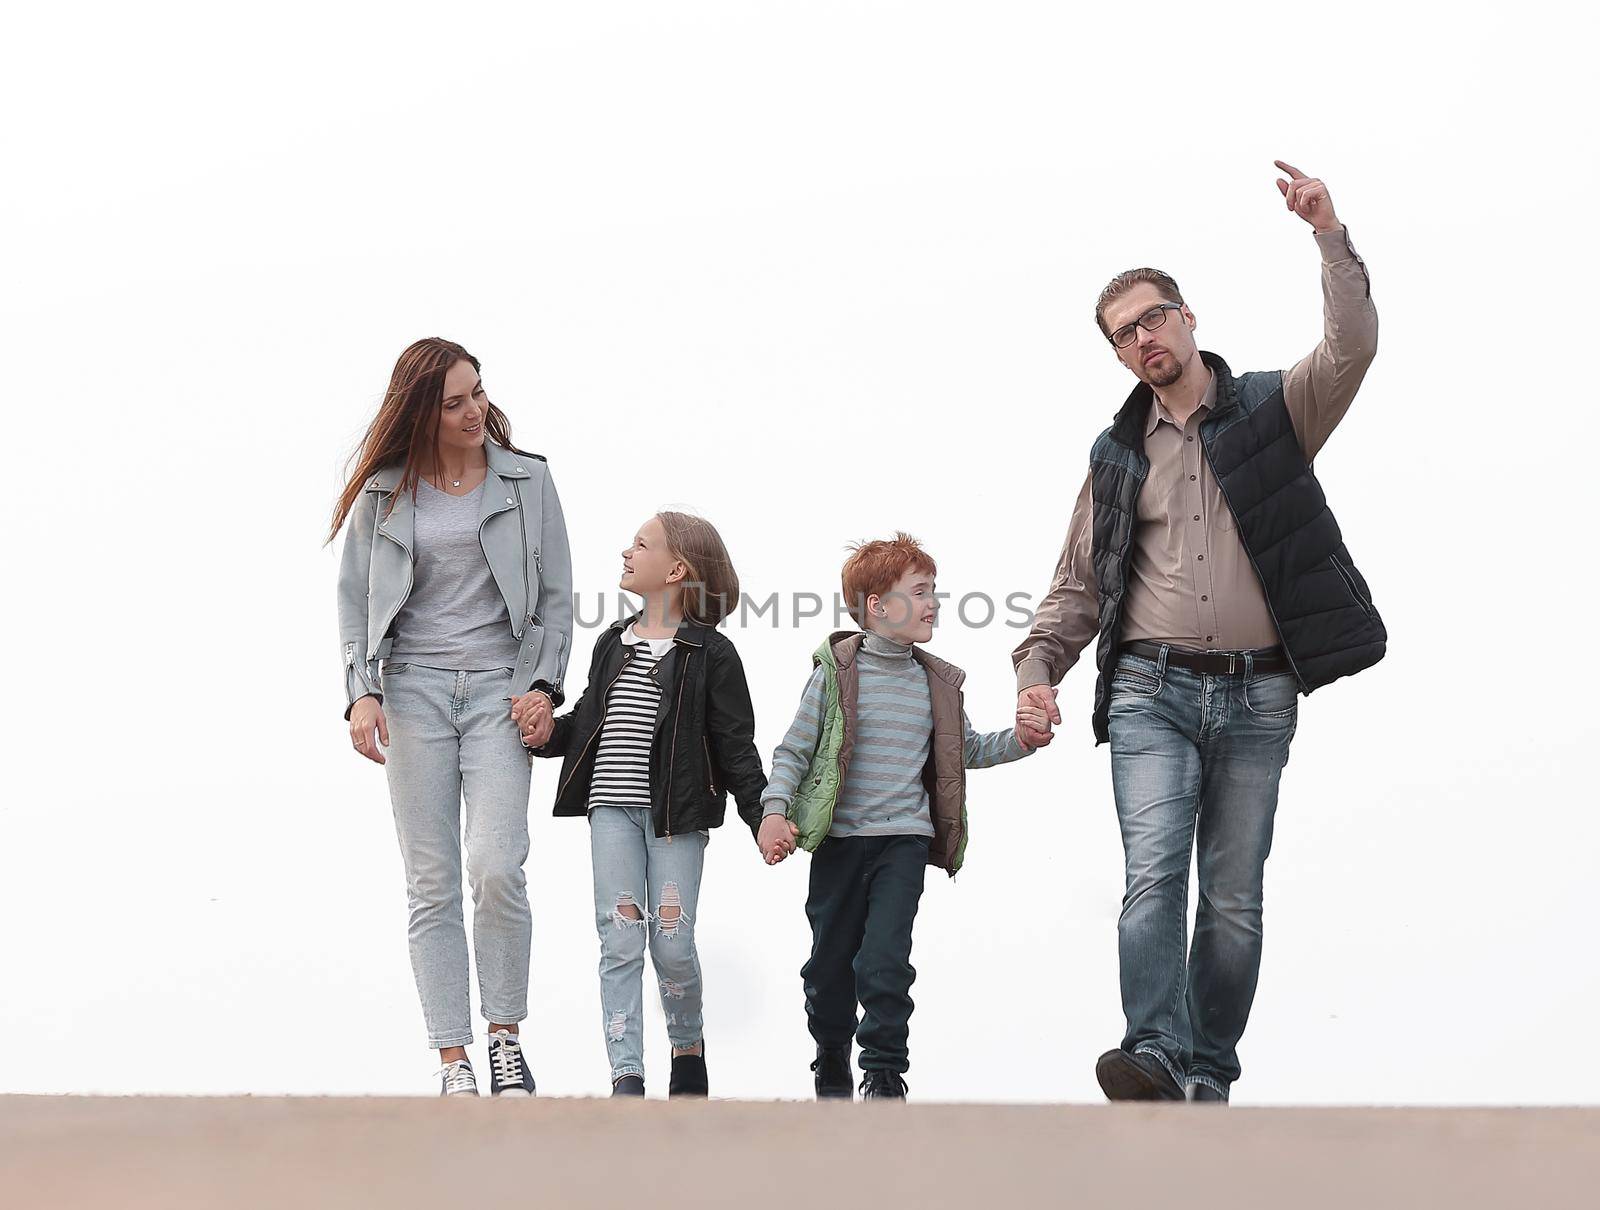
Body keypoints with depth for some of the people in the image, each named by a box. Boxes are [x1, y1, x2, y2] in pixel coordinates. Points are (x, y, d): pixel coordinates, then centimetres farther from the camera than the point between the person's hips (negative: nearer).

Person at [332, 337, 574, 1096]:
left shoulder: (526, 480, 6)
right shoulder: (383, 493, 7)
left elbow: (555, 596, 8)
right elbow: (355, 600, 10)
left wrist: (543, 684, -4)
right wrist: (362, 691, -3)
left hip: (498, 688, -1)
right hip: (414, 689, 1)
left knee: (497, 868, -16)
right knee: (431, 885, -2)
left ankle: (505, 1036, 1)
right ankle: (452, 1060, 1)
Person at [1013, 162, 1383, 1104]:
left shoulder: (1273, 409, 6)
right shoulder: (1118, 454, 14)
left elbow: (1352, 351, -13)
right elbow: (1079, 582, 16)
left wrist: (1331, 237, -23)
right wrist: (1038, 667, 1)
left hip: (1256, 695, -1)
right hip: (1151, 691, 1)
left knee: (1235, 896, 2)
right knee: (1154, 873, -16)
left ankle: (1209, 1076, 7)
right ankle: (1158, 1055, -26)